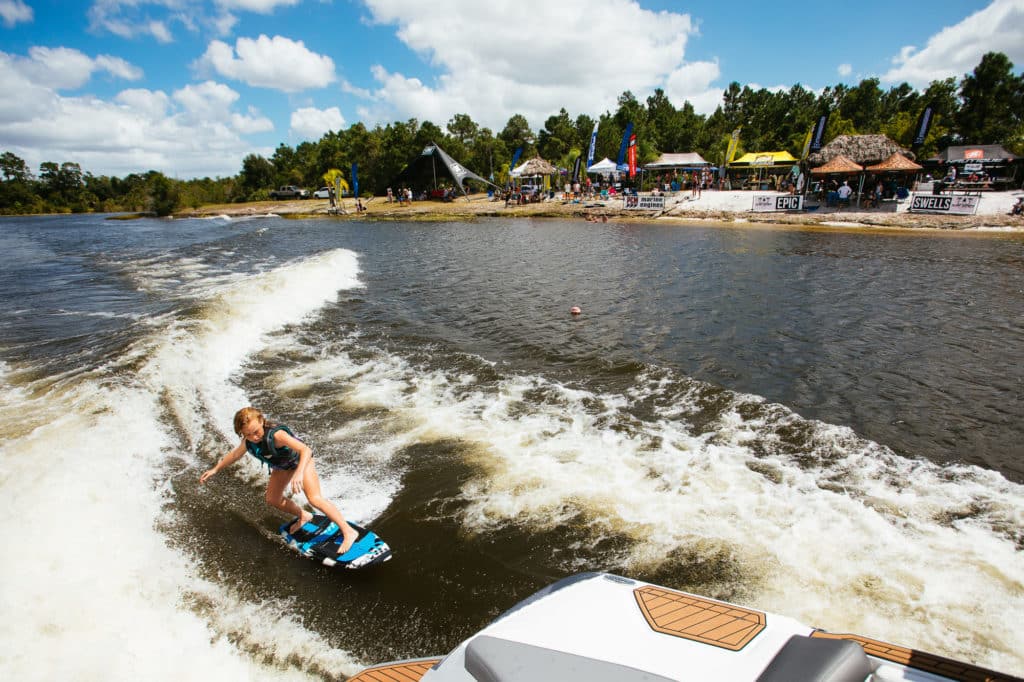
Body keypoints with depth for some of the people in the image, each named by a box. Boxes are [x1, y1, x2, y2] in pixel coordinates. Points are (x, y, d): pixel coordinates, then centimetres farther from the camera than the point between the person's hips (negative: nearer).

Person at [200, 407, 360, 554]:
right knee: (272, 499, 14)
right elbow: (235, 454, 8)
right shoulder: (248, 442, -17)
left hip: (301, 460, -8)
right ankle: (303, 516, 38)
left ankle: (348, 532, -21)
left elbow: (306, 450, -50)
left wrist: (299, 473, -63)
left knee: (314, 499, -23)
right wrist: (215, 469, 18)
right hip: (283, 466, 8)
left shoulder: (276, 434, -40)